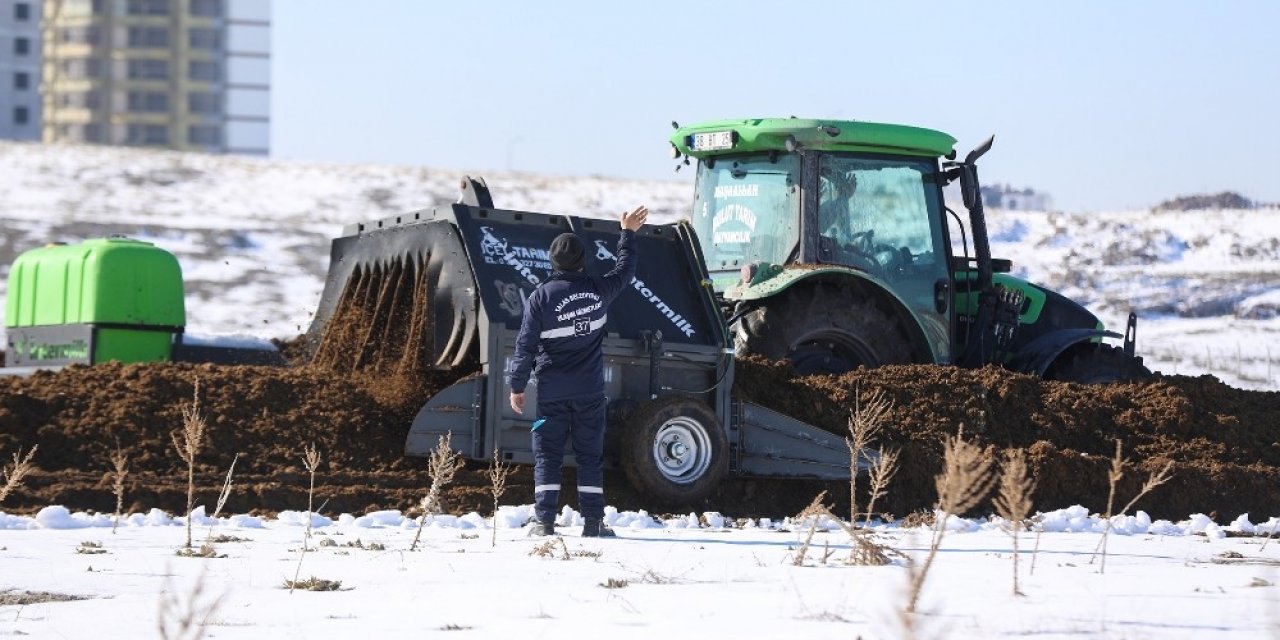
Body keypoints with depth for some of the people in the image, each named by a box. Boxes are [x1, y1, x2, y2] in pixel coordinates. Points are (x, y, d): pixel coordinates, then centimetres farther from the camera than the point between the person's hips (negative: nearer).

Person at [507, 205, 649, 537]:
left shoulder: (541, 297, -11)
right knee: (590, 454, 7)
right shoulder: (598, 290, -4)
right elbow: (625, 270, 18)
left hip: (552, 392, -2)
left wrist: (517, 387, 0)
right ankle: (593, 521, 4)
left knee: (547, 454, 3)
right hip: (590, 391, 2)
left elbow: (526, 346, -8)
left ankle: (545, 520, -3)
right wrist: (628, 234, 31)